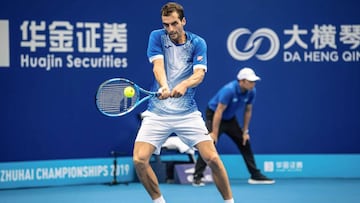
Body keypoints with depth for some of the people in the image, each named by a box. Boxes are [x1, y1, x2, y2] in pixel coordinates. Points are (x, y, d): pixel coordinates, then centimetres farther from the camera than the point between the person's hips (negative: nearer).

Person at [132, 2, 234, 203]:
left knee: (213, 159, -10)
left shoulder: (198, 43, 0)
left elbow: (199, 74, -14)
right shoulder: (157, 37, 0)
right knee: (139, 160, -13)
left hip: (188, 112, 0)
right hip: (157, 112, 0)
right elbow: (158, 65, -15)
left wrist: (184, 85, -37)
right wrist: (164, 87, -37)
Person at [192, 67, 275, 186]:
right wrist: (214, 133, -28)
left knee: (245, 143, 6)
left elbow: (248, 111, 2)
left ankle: (255, 176, 14)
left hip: (230, 118, 7)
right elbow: (219, 111, -28)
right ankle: (197, 177, -17)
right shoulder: (229, 90, -31)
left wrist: (245, 131, 4)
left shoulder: (251, 92, -11)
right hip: (213, 116, -7)